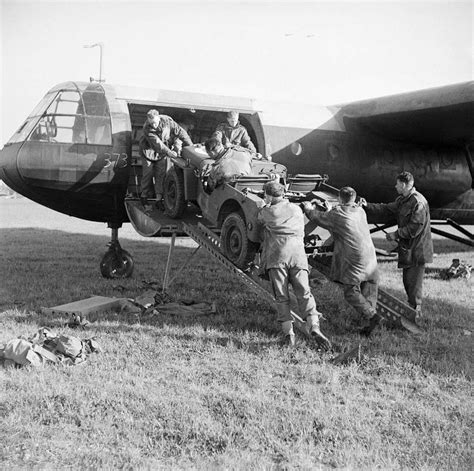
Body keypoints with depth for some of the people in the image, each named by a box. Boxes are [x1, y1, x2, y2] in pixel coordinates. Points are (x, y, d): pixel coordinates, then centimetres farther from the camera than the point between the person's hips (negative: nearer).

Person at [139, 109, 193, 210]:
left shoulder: (167, 121, -23)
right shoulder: (147, 128, -30)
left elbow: (180, 132, -18)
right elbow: (157, 143, -36)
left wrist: (191, 146, -18)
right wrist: (169, 152, -44)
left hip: (161, 152, 3)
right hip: (148, 150, -3)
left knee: (161, 174, -2)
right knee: (148, 173, -2)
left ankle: (159, 199, -2)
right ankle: (144, 196, 13)